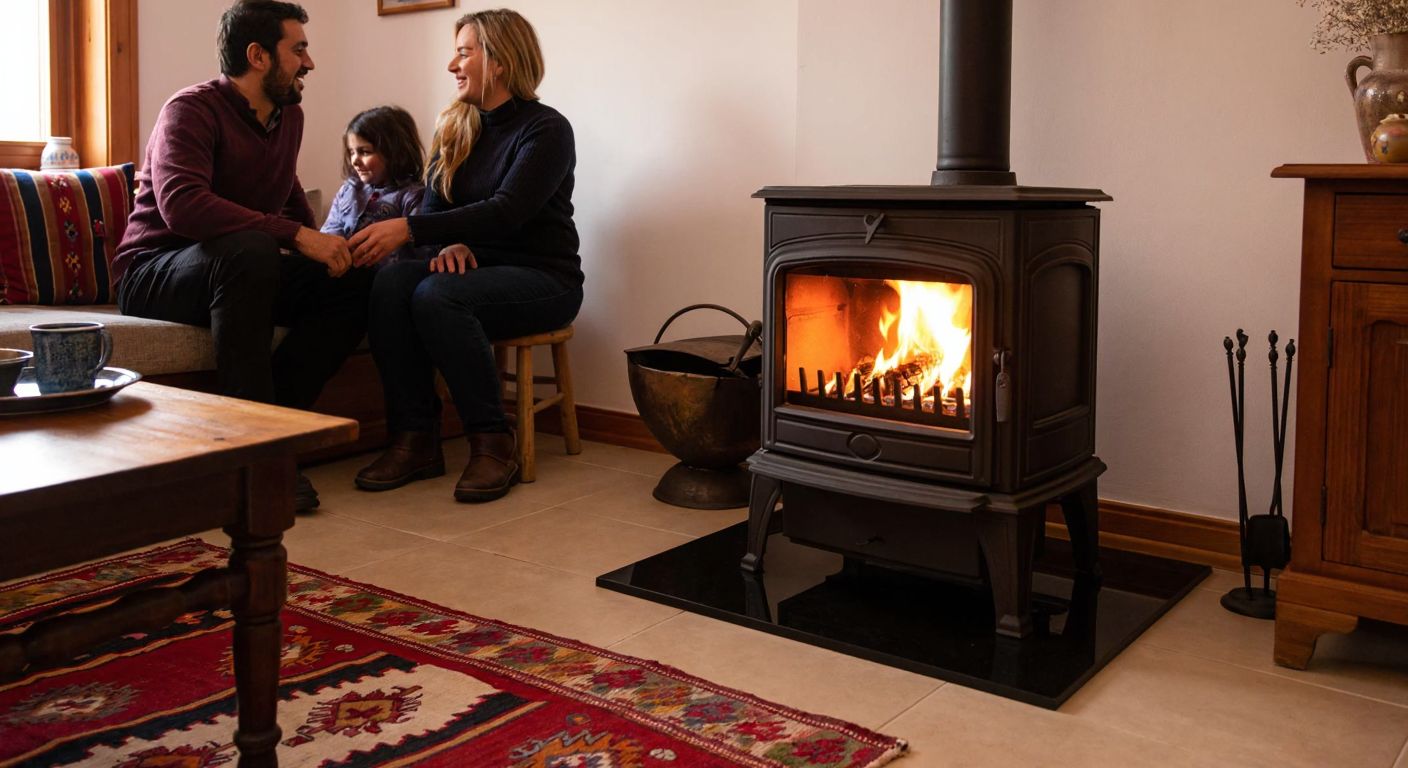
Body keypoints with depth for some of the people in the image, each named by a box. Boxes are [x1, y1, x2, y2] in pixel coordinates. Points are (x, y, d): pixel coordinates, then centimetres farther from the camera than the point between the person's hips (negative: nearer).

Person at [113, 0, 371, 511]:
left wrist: (324, 246, 10)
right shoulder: (193, 109, -14)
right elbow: (182, 205, -32)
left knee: (356, 283, -15)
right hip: (154, 273, -7)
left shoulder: (289, 115, 10)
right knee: (249, 249, -39)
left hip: (240, 270, 7)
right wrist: (296, 236, -36)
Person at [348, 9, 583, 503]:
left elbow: (507, 212, -22)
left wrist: (408, 229, -30)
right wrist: (449, 243, -14)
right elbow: (434, 205, 11)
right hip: (474, 269, 6)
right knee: (392, 283, -25)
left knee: (436, 294, -33)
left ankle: (493, 444, -23)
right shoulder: (455, 128, 12)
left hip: (542, 278, -5)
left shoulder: (546, 129, -9)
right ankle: (414, 440, -21)